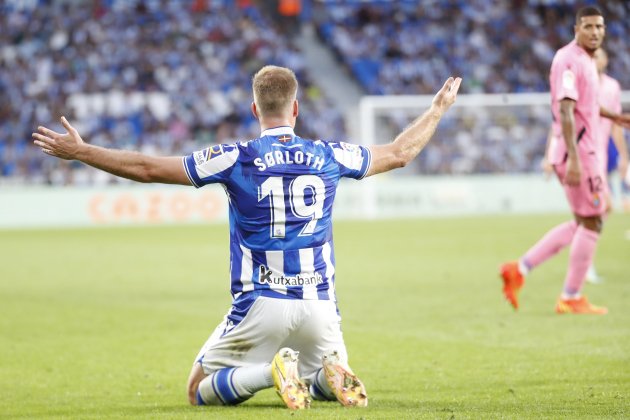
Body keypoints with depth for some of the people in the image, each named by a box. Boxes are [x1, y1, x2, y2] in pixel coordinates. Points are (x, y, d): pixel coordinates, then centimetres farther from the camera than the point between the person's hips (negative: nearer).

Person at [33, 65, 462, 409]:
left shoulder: (236, 159, -6)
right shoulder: (328, 157, 3)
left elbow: (147, 168, -3)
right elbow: (399, 153, 20)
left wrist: (79, 151, 7)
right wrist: (438, 108, 36)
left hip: (261, 304, -3)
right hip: (319, 304, 3)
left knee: (200, 391, 11)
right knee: (328, 380, 28)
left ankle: (270, 370, -19)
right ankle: (332, 373, -11)